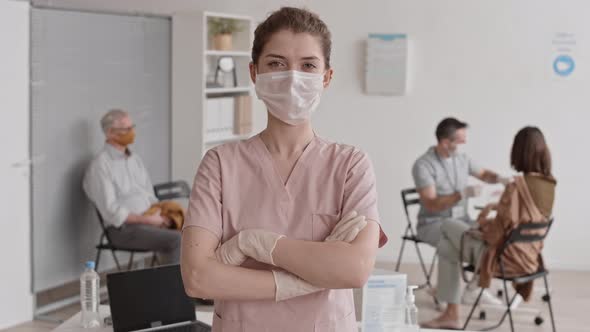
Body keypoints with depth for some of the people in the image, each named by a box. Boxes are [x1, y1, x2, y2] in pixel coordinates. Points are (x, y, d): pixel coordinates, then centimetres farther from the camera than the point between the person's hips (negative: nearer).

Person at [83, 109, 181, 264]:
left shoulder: (134, 159, 16)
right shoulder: (100, 166, -9)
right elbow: (112, 212, -15)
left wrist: (159, 213, -2)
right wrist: (149, 219, -16)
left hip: (150, 220, 8)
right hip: (123, 228, -8)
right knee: (176, 240, -27)